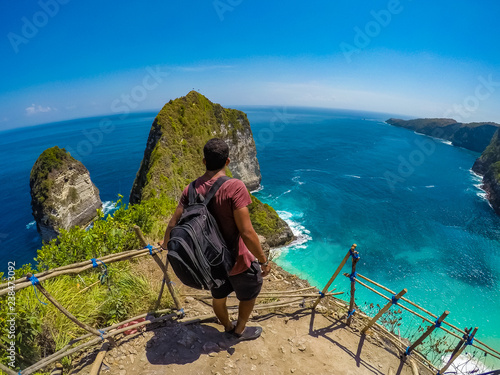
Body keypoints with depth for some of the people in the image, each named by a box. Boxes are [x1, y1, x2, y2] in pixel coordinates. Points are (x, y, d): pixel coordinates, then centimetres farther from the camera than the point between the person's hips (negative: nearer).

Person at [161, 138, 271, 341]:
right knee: (249, 293, 25)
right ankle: (240, 330, 46)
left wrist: (166, 244, 20)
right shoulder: (234, 187, -29)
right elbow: (247, 233, -29)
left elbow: (173, 224, -1)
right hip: (237, 260, -5)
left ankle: (228, 327, 54)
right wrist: (263, 260, -14)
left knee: (218, 296, 29)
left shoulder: (192, 189, -9)